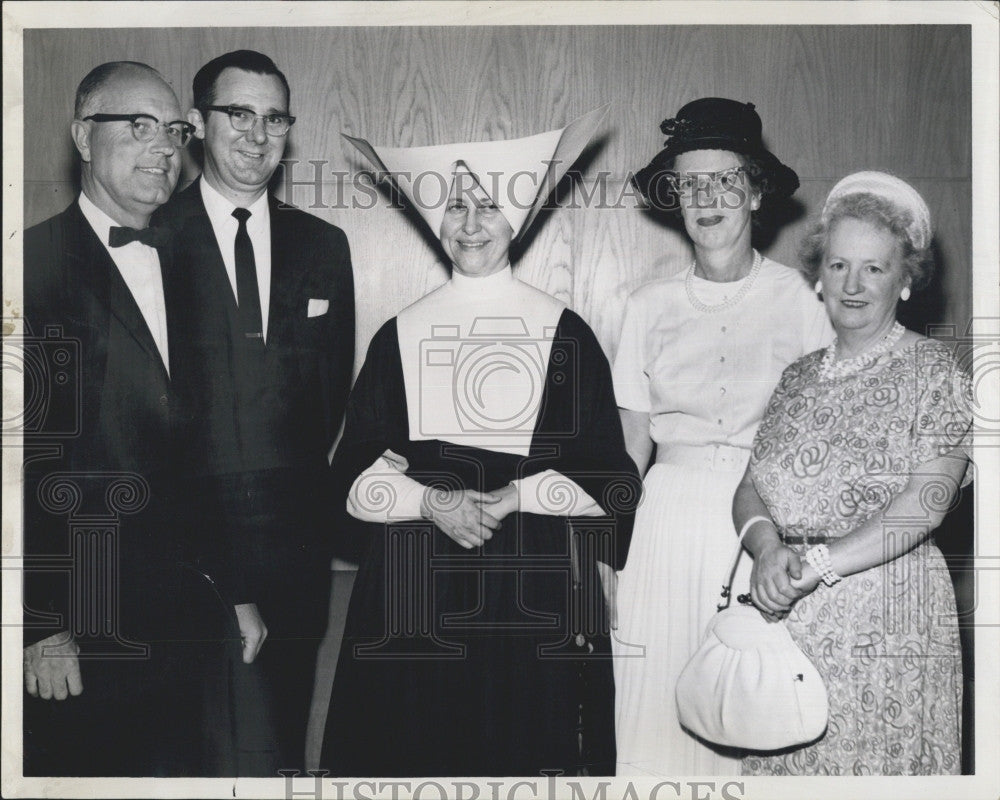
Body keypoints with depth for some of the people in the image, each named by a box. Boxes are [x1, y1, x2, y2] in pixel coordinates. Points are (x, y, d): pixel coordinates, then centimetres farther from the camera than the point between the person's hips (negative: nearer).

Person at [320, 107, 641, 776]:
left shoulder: (565, 334, 3)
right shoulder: (400, 337, 9)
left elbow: (605, 473, 1)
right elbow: (355, 469, 6)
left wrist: (516, 496, -12)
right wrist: (431, 501, -11)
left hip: (536, 588, -1)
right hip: (416, 587, 2)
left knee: (528, 748, 1)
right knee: (418, 748, 2)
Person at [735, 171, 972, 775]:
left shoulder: (934, 371, -3)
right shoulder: (800, 377, 13)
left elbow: (925, 504, -14)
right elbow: (749, 491, 9)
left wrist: (812, 564, -20)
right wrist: (768, 548, -13)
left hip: (888, 618, -4)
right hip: (785, 615, 5)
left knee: (876, 764, 0)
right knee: (788, 763, 8)